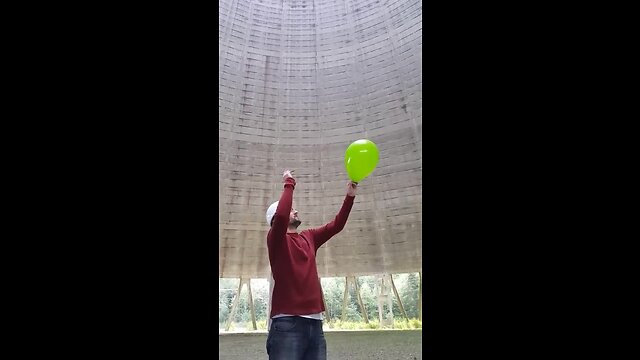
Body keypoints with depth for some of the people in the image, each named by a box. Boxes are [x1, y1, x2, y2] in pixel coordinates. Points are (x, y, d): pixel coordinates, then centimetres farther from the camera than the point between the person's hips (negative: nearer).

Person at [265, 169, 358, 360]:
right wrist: (289, 184, -10)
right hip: (287, 322, -6)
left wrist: (350, 196, 7)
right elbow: (282, 215, -23)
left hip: (314, 321, 7)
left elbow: (336, 225, 16)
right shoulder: (275, 239, -3)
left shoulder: (309, 237, 17)